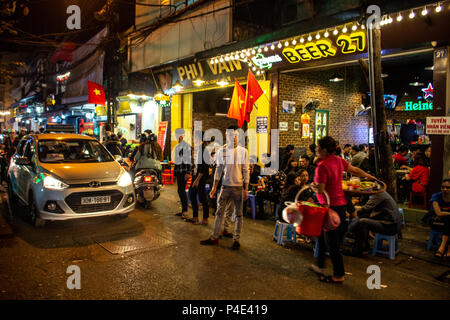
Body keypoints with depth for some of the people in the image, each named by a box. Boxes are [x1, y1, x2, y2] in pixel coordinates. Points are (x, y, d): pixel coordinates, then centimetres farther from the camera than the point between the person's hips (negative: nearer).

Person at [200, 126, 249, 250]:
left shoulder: (243, 151, -2)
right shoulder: (221, 151, 3)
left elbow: (246, 171, -1)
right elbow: (218, 170, 7)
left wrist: (246, 189, -5)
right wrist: (214, 187, 4)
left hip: (239, 187, -1)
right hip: (225, 186, 2)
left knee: (238, 214, 7)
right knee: (219, 212, 6)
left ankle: (236, 239, 19)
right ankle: (214, 237, 17)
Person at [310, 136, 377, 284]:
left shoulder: (322, 166, -21)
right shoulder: (338, 160, 5)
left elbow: (320, 189, -23)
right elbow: (355, 170, 19)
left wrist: (312, 186, 0)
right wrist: (368, 176, 36)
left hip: (330, 205, -9)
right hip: (341, 203, 9)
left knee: (331, 242, 2)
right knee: (322, 236, 20)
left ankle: (339, 275, 14)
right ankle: (320, 266, 31)